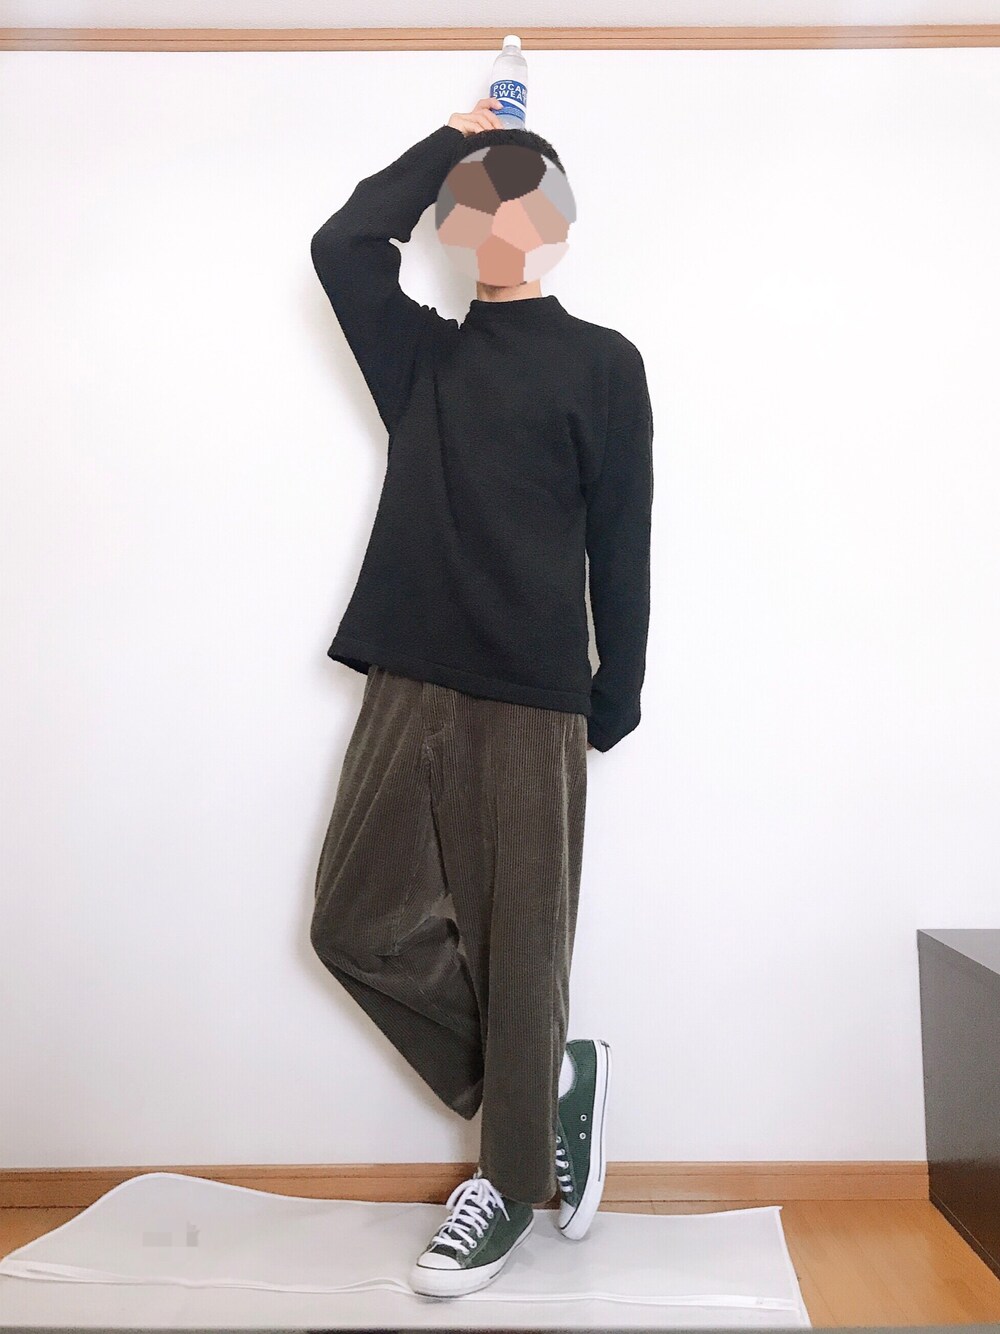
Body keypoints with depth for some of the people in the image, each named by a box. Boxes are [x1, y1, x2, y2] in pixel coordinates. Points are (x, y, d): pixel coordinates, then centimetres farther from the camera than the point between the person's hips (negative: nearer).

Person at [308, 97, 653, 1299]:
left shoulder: (599, 363, 5)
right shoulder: (420, 352, 17)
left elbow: (621, 545, 2)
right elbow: (343, 241, 6)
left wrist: (611, 706, 0)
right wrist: (452, 135, 15)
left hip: (529, 701, -5)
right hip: (408, 686, 5)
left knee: (518, 946, 2)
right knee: (360, 923, 3)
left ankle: (511, 1177, 20)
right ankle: (551, 1083, 20)